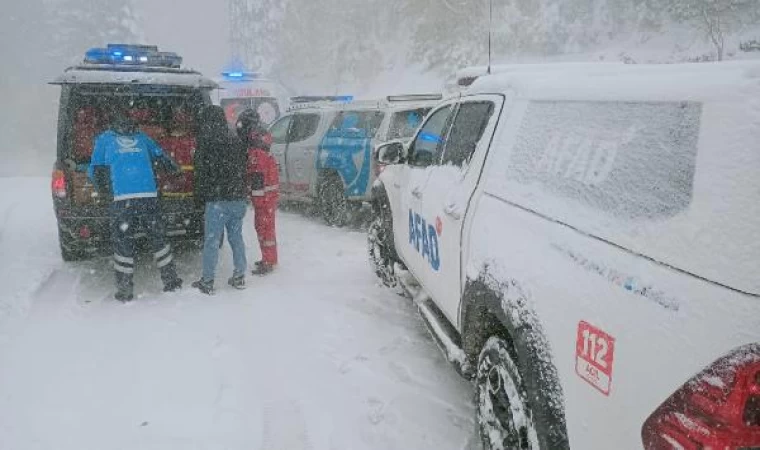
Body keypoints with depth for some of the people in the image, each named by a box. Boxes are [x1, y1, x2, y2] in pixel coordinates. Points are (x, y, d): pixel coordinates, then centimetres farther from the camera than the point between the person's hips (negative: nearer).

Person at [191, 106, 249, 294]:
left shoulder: (206, 143, -7)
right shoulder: (236, 142, 10)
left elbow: (202, 172, -4)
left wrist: (200, 196, 7)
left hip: (217, 200, -5)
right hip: (238, 199, 6)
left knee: (212, 240, 1)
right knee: (236, 237, 13)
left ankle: (207, 281, 6)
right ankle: (239, 276, 20)